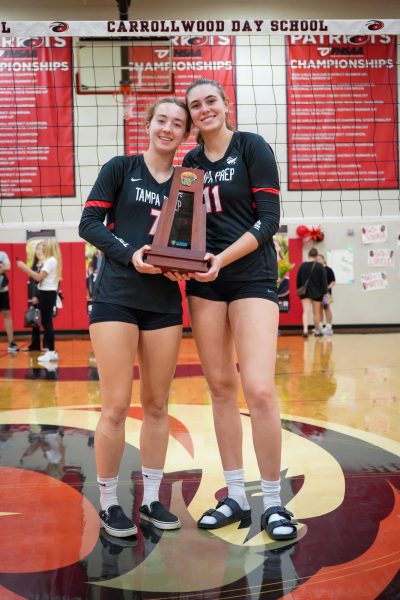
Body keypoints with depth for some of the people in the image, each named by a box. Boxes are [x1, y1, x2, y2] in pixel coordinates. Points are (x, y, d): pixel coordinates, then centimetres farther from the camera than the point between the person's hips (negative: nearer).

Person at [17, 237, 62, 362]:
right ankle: (51, 351, 14)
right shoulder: (51, 260, 16)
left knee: (47, 322, -7)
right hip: (48, 293, 10)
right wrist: (26, 269, 11)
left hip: (47, 293, -10)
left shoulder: (51, 261, -14)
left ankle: (51, 351, -5)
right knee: (46, 322, 11)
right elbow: (42, 277, 12)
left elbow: (39, 277, -19)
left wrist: (24, 267, -14)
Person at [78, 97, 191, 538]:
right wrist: (130, 254, -17)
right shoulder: (120, 168, 3)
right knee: (116, 406, -5)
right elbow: (89, 223, -3)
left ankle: (151, 499, 20)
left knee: (156, 405, 8)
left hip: (165, 302, 4)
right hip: (117, 298, -4)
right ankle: (108, 504, 11)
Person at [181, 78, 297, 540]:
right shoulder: (190, 162, 13)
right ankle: (235, 497, 16)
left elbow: (268, 219, -9)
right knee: (220, 387, 5)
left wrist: (222, 258, -18)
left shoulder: (252, 147, -2)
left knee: (259, 390, -14)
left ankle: (273, 502, 2)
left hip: (251, 276, -5)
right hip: (204, 283, 5)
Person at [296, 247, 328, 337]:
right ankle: (317, 330, 21)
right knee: (316, 312, 10)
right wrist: (325, 292, -1)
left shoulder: (302, 265, 1)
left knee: (306, 311, -2)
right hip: (317, 292, -2)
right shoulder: (320, 266, -9)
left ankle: (305, 329, -20)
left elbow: (298, 280, 7)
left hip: (305, 292, 2)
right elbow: (324, 280, -8)